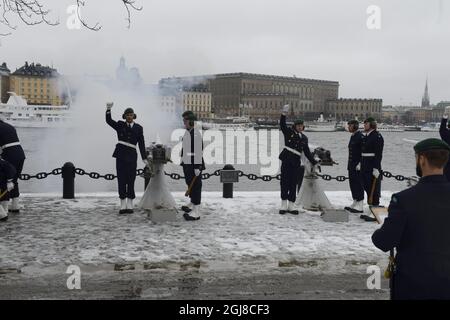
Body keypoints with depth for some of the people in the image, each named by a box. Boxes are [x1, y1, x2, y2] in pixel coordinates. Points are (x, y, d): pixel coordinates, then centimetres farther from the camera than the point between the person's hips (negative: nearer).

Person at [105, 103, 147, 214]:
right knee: (121, 179, 0)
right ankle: (123, 205, 5)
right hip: (121, 154, 0)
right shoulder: (120, 125, 11)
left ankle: (130, 205, 7)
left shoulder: (138, 128, 10)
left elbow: (141, 144, 7)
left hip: (132, 155, 0)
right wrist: (108, 109, -20)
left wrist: (144, 158, 0)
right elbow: (109, 121, -4)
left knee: (131, 179, 0)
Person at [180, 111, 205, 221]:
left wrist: (197, 166, -23)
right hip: (187, 164, 10)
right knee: (190, 184, 21)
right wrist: (183, 160, 25)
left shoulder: (196, 134, -17)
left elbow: (199, 151, -21)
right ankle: (192, 204, 38)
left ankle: (196, 212, -4)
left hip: (194, 165, -10)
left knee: (195, 186, -6)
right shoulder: (187, 133, 13)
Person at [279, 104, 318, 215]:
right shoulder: (289, 132, 4)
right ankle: (284, 205, 3)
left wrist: (314, 162, 21)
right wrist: (284, 114, -26)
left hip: (296, 162, 4)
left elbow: (307, 152, 22)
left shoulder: (304, 138, 17)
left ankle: (291, 205, 9)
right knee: (285, 182, -2)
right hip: (286, 159, -4)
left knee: (293, 183, 4)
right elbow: (282, 125, -12)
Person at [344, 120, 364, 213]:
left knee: (358, 184, -7)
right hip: (351, 165, 10)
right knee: (352, 184, 14)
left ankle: (359, 206, -4)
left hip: (358, 166, -10)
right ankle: (355, 203, 23)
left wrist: (360, 163, -21)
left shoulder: (360, 137, -13)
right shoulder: (352, 137, 17)